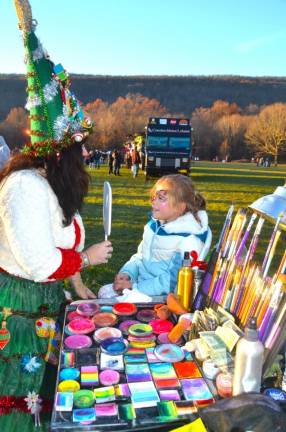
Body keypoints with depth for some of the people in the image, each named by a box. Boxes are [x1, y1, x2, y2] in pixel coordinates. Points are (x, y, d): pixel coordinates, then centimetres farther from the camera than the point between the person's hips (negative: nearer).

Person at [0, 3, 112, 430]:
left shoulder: (50, 182, 4)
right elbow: (41, 264, -26)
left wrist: (77, 283, 12)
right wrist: (88, 256, -11)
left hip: (46, 298, 9)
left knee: (41, 385, 24)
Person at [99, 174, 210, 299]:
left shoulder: (189, 240, -22)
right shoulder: (155, 224, 4)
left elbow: (171, 282, -25)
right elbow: (140, 256, 14)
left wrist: (134, 288, -23)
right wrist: (126, 273, -5)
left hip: (161, 298, -8)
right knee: (104, 292, -1)